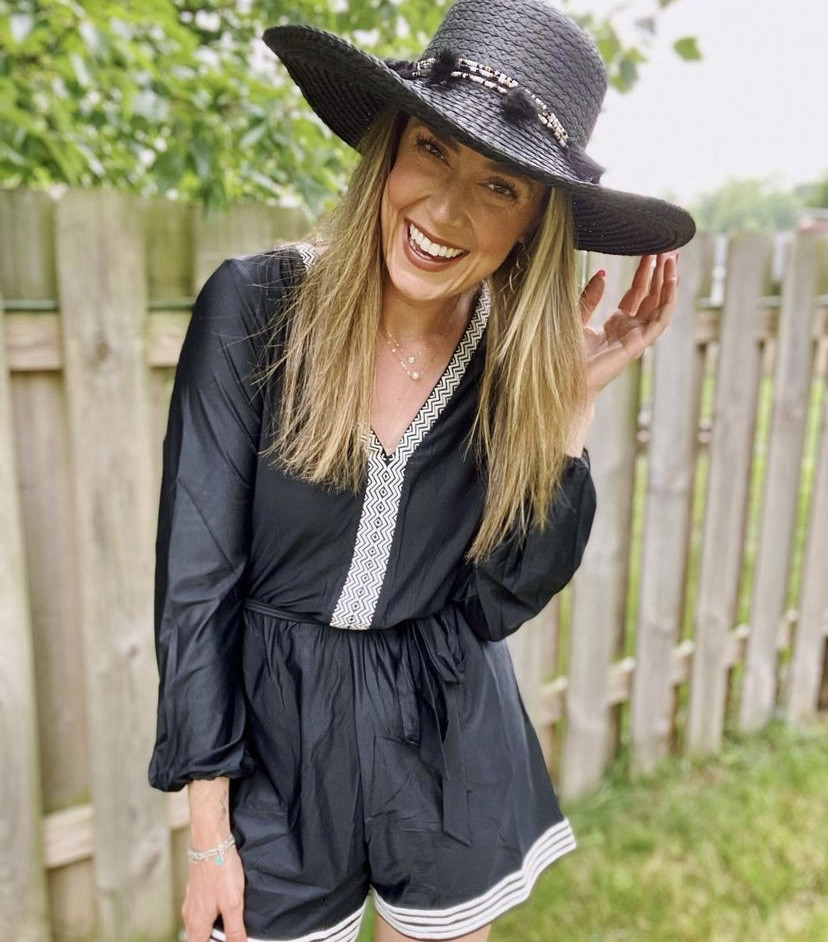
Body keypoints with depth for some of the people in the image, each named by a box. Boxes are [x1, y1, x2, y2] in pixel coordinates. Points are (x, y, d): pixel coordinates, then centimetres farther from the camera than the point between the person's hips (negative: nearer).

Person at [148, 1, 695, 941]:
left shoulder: (519, 353, -9)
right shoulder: (253, 306, -18)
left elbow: (502, 599, -10)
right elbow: (196, 577, -14)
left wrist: (573, 403, -18)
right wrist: (209, 834, -9)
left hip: (451, 742, 3)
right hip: (275, 732, -2)